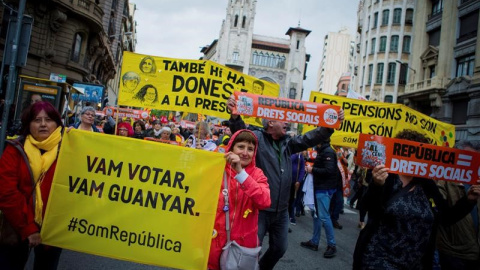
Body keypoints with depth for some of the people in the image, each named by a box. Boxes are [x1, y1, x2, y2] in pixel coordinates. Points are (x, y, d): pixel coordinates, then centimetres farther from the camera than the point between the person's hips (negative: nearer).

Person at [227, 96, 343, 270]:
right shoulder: (258, 138, -6)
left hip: (281, 211, 7)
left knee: (280, 248, 20)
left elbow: (310, 138, 10)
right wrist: (235, 116, -45)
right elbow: (240, 132, -23)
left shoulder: (288, 143, 14)